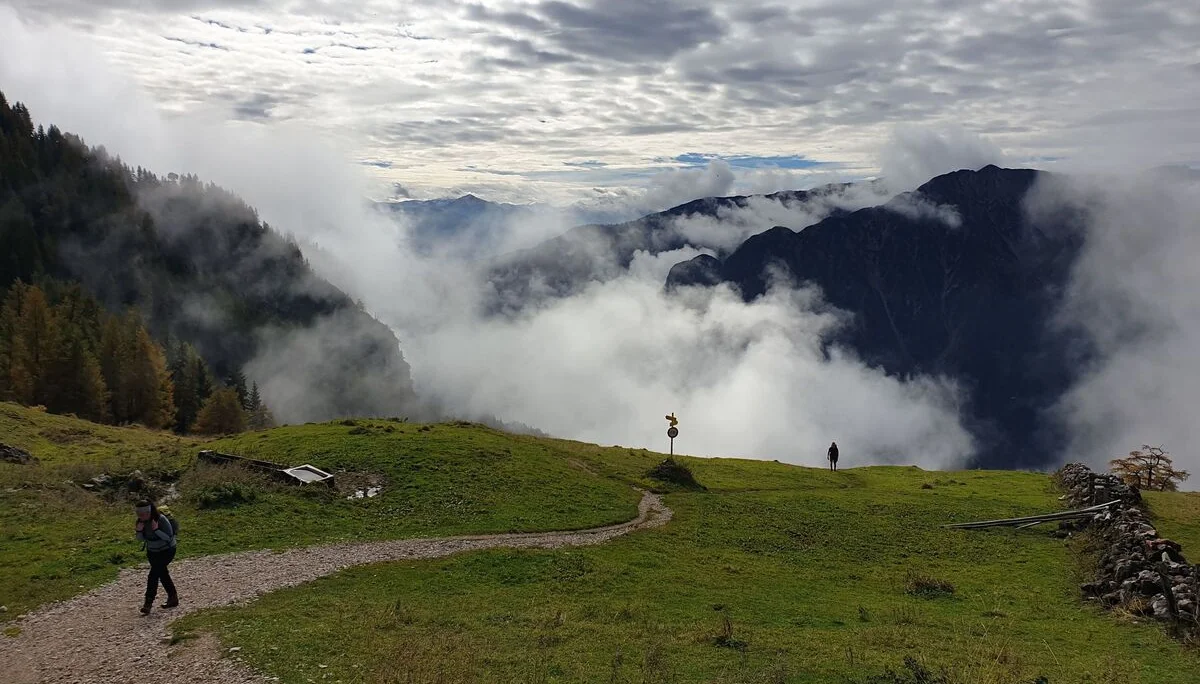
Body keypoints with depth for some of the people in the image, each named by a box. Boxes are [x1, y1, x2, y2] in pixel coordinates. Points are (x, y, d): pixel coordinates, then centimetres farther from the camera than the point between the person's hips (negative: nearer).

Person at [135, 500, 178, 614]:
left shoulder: (161, 520, -27)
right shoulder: (141, 521, -8)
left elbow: (169, 537, -25)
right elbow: (141, 539, -1)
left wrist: (156, 530, -37)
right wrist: (139, 531, -21)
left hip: (166, 551, -7)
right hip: (152, 552, 7)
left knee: (153, 575, -15)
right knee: (163, 574, 15)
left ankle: (148, 603, -10)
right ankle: (173, 598, 29)